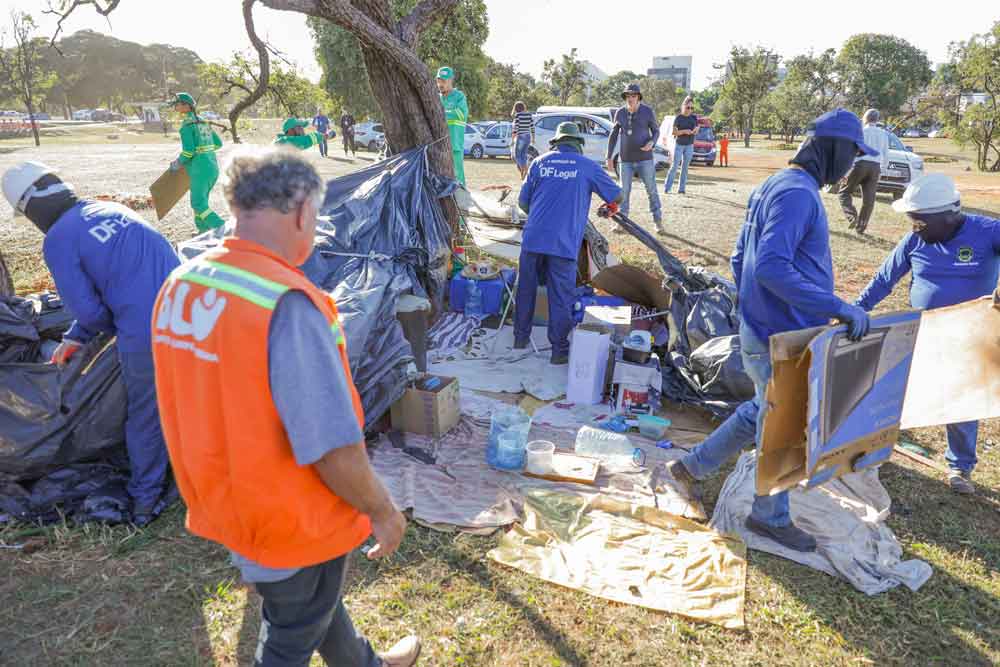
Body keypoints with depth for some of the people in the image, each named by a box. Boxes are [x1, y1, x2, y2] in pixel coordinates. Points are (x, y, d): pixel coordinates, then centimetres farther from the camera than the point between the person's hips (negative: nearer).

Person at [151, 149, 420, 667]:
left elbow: (203, 407, 5)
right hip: (294, 519, -8)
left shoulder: (179, 286, -6)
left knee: (317, 599, 30)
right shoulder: (286, 303, -31)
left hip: (225, 501, 8)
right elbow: (334, 448, -29)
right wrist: (382, 510, -12)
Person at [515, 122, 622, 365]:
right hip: (564, 243, -2)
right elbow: (617, 196, 15)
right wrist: (612, 206, 38)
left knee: (526, 289, 17)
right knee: (561, 298, 5)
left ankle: (521, 337, 29)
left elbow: (523, 202, 13)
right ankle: (559, 350, 11)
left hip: (533, 238, 3)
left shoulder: (539, 162, 11)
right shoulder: (588, 167, 6)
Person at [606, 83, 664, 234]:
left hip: (644, 158, -2)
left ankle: (658, 222, 8)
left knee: (651, 190, 0)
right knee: (624, 190, 6)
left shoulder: (648, 111, -6)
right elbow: (613, 136, 6)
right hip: (626, 159, 2)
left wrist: (652, 143, -19)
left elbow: (656, 131, 3)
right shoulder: (620, 113, 0)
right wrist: (609, 157, 3)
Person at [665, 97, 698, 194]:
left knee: (685, 167, 2)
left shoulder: (694, 117, 4)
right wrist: (684, 131, -24)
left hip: (689, 146, 3)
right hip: (679, 145, -3)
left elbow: (696, 131, 9)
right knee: (674, 166, -8)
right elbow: (674, 132, -8)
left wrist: (695, 130, -14)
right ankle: (667, 188, -6)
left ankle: (681, 189, 4)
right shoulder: (678, 117, -6)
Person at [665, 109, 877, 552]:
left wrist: (751, 310, 23)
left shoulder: (773, 187, 12)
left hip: (761, 329, 10)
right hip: (780, 339, -10)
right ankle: (771, 517, 29)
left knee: (761, 413, 24)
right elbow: (771, 267, -31)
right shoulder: (797, 193, -19)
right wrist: (836, 307, -29)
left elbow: (740, 260, 17)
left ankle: (692, 467, 34)